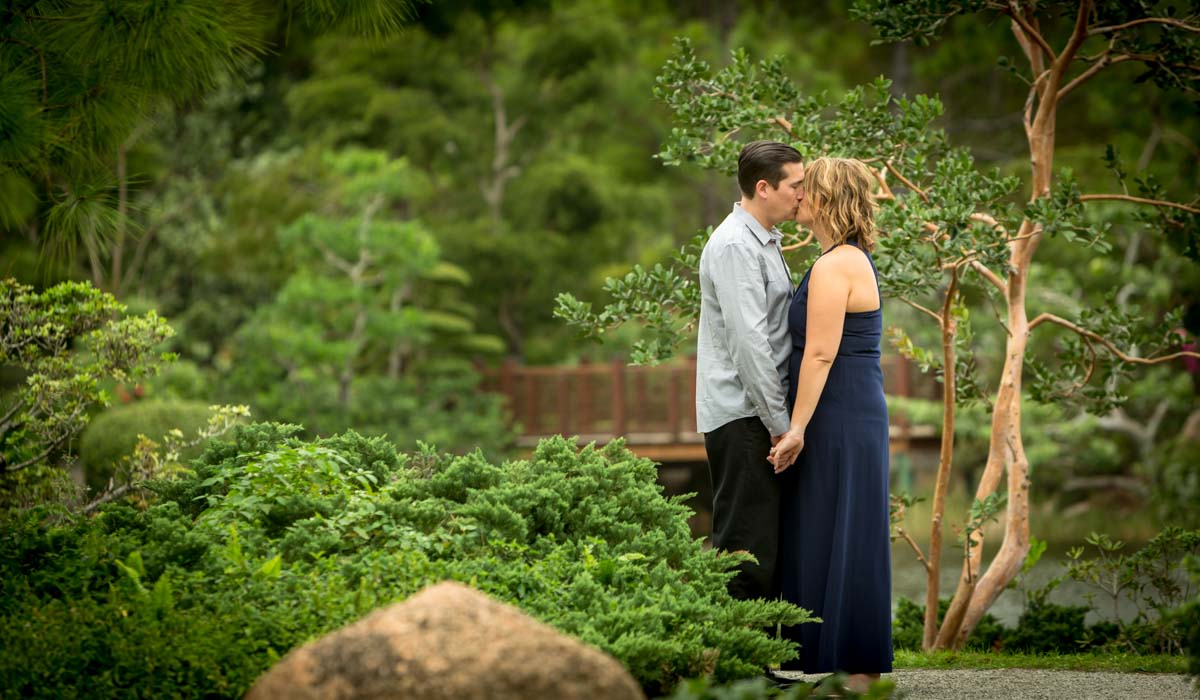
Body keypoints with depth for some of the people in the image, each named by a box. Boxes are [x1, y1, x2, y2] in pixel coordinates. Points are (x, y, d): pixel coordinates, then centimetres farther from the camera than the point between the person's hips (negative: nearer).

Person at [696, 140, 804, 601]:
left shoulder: (765, 242, 19)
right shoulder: (735, 246, -14)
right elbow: (747, 341, -20)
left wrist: (782, 416, 19)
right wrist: (779, 422, -19)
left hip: (762, 414, 10)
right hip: (743, 415, -10)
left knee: (769, 542, 12)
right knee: (747, 545, -10)